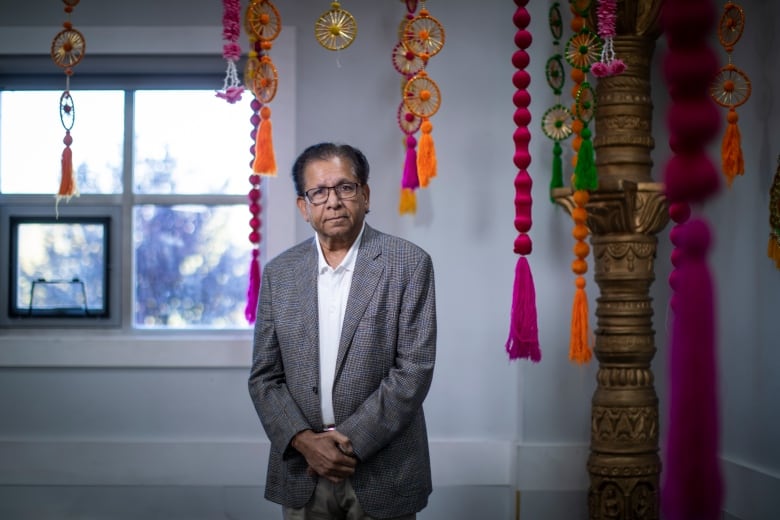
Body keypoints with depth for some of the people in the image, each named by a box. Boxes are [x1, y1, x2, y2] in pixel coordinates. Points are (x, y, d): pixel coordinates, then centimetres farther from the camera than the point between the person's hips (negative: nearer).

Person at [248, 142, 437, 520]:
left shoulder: (409, 264, -5)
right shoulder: (279, 273, 5)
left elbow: (414, 368, -10)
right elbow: (264, 376, 5)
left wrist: (351, 440, -14)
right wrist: (304, 441, -10)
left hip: (382, 473, -2)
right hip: (302, 472, 3)